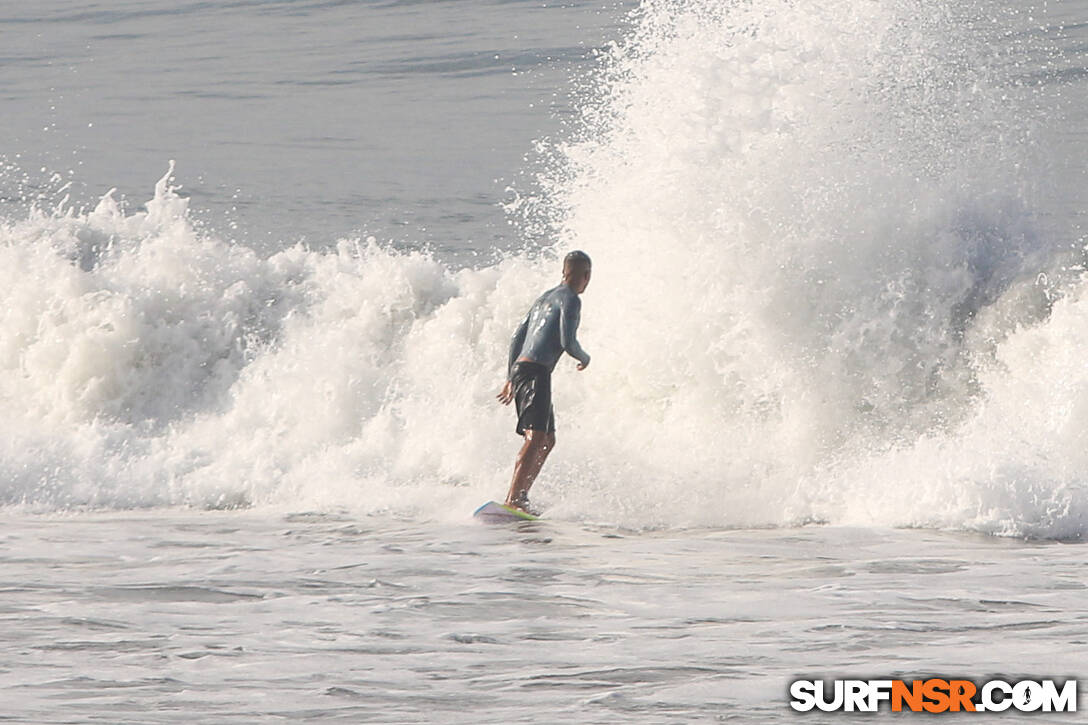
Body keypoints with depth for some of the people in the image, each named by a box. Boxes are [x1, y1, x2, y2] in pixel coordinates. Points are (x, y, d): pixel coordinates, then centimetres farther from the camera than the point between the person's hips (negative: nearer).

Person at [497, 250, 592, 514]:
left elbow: (516, 339, 25)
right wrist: (585, 358, 8)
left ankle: (521, 497, 11)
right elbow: (568, 343, -14)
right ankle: (513, 499, -31)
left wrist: (510, 379, 29)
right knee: (536, 437, -19)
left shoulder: (544, 298, 24)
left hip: (519, 368, 10)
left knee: (547, 440, 16)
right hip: (536, 372, -10)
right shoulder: (570, 300, -4)